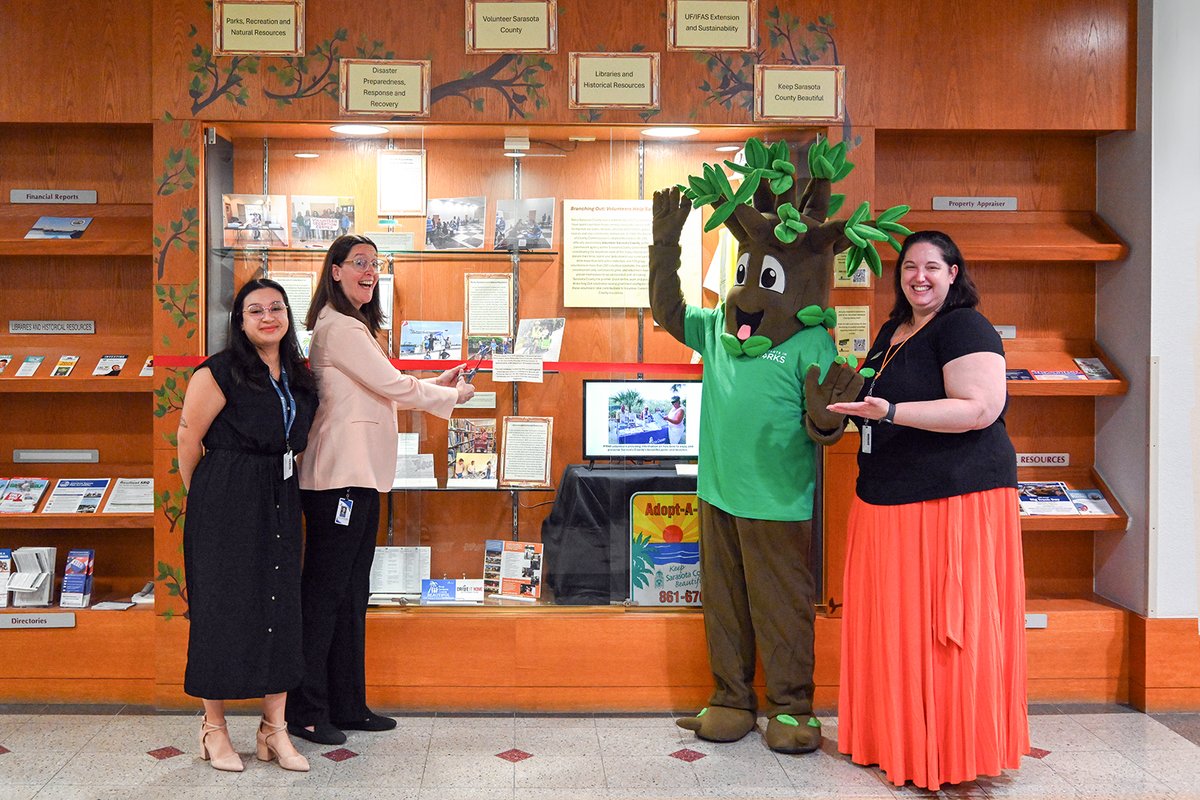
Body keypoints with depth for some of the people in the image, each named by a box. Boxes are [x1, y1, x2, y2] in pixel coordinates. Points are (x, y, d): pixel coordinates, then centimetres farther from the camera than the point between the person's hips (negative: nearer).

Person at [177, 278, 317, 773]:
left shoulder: (299, 378, 11)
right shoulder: (220, 372, -9)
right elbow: (189, 438, -7)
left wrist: (276, 486, 14)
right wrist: (203, 497, 2)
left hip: (280, 503, 6)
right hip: (225, 504, -6)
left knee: (280, 606, 6)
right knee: (222, 607, 2)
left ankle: (274, 729, 16)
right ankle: (214, 729, 17)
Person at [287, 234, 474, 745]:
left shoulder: (353, 326, 21)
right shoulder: (340, 327, -12)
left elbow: (378, 392, 22)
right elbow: (393, 387, -12)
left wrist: (436, 382, 16)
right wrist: (453, 395, 2)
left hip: (361, 475, 10)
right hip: (338, 477, -10)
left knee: (351, 594, 13)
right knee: (324, 593, -3)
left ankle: (348, 706, 21)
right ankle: (305, 711, 7)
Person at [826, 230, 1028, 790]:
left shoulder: (966, 328, -9)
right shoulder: (892, 332, 18)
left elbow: (979, 409, -21)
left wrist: (890, 412, -26)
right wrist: (853, 404, 13)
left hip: (954, 502, -8)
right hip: (889, 502, 8)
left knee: (942, 631, -3)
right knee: (894, 627, 12)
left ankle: (955, 753, 10)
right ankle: (898, 740, 24)